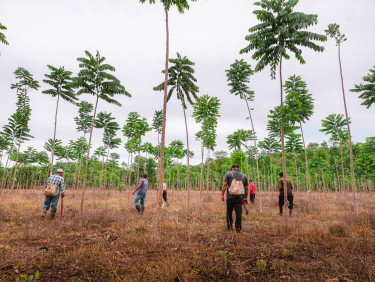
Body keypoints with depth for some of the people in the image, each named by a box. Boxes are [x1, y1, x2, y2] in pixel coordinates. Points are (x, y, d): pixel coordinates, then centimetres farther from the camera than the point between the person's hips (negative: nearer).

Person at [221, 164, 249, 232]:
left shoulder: (228, 174, 3)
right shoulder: (244, 176, 12)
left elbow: (224, 185, -5)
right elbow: (246, 188, 13)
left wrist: (222, 194, -2)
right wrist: (246, 198, 20)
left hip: (230, 196, -1)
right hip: (240, 197, 2)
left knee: (229, 212, 12)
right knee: (239, 212, 4)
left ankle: (229, 226, 19)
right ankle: (238, 228, 4)